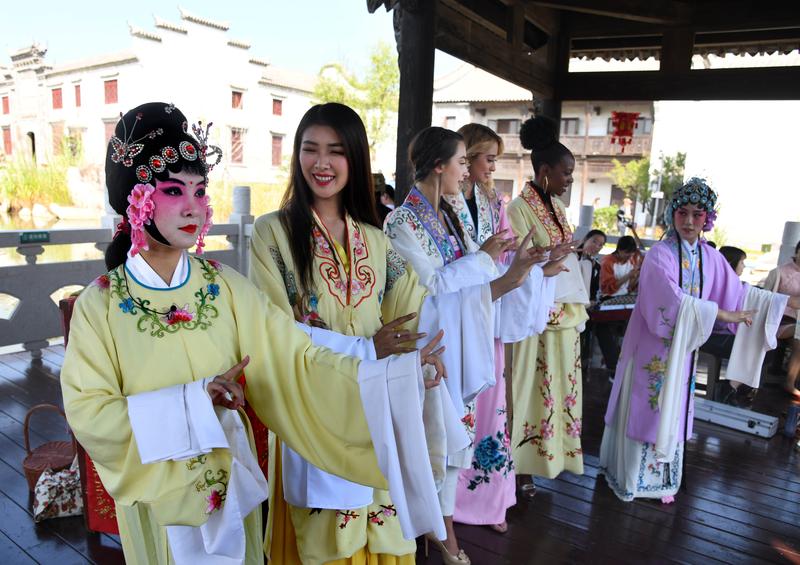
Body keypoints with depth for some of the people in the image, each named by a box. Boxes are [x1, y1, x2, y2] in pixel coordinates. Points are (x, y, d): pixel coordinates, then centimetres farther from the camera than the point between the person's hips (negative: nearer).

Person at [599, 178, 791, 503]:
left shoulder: (711, 258, 5)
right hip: (653, 347, -6)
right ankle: (629, 476, 19)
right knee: (644, 410, 3)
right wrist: (720, 314, -25)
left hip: (683, 349, 6)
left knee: (671, 413, 15)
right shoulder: (659, 254, -14)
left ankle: (661, 479, 29)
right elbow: (673, 300, -25)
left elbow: (739, 293, 7)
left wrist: (783, 303, 2)